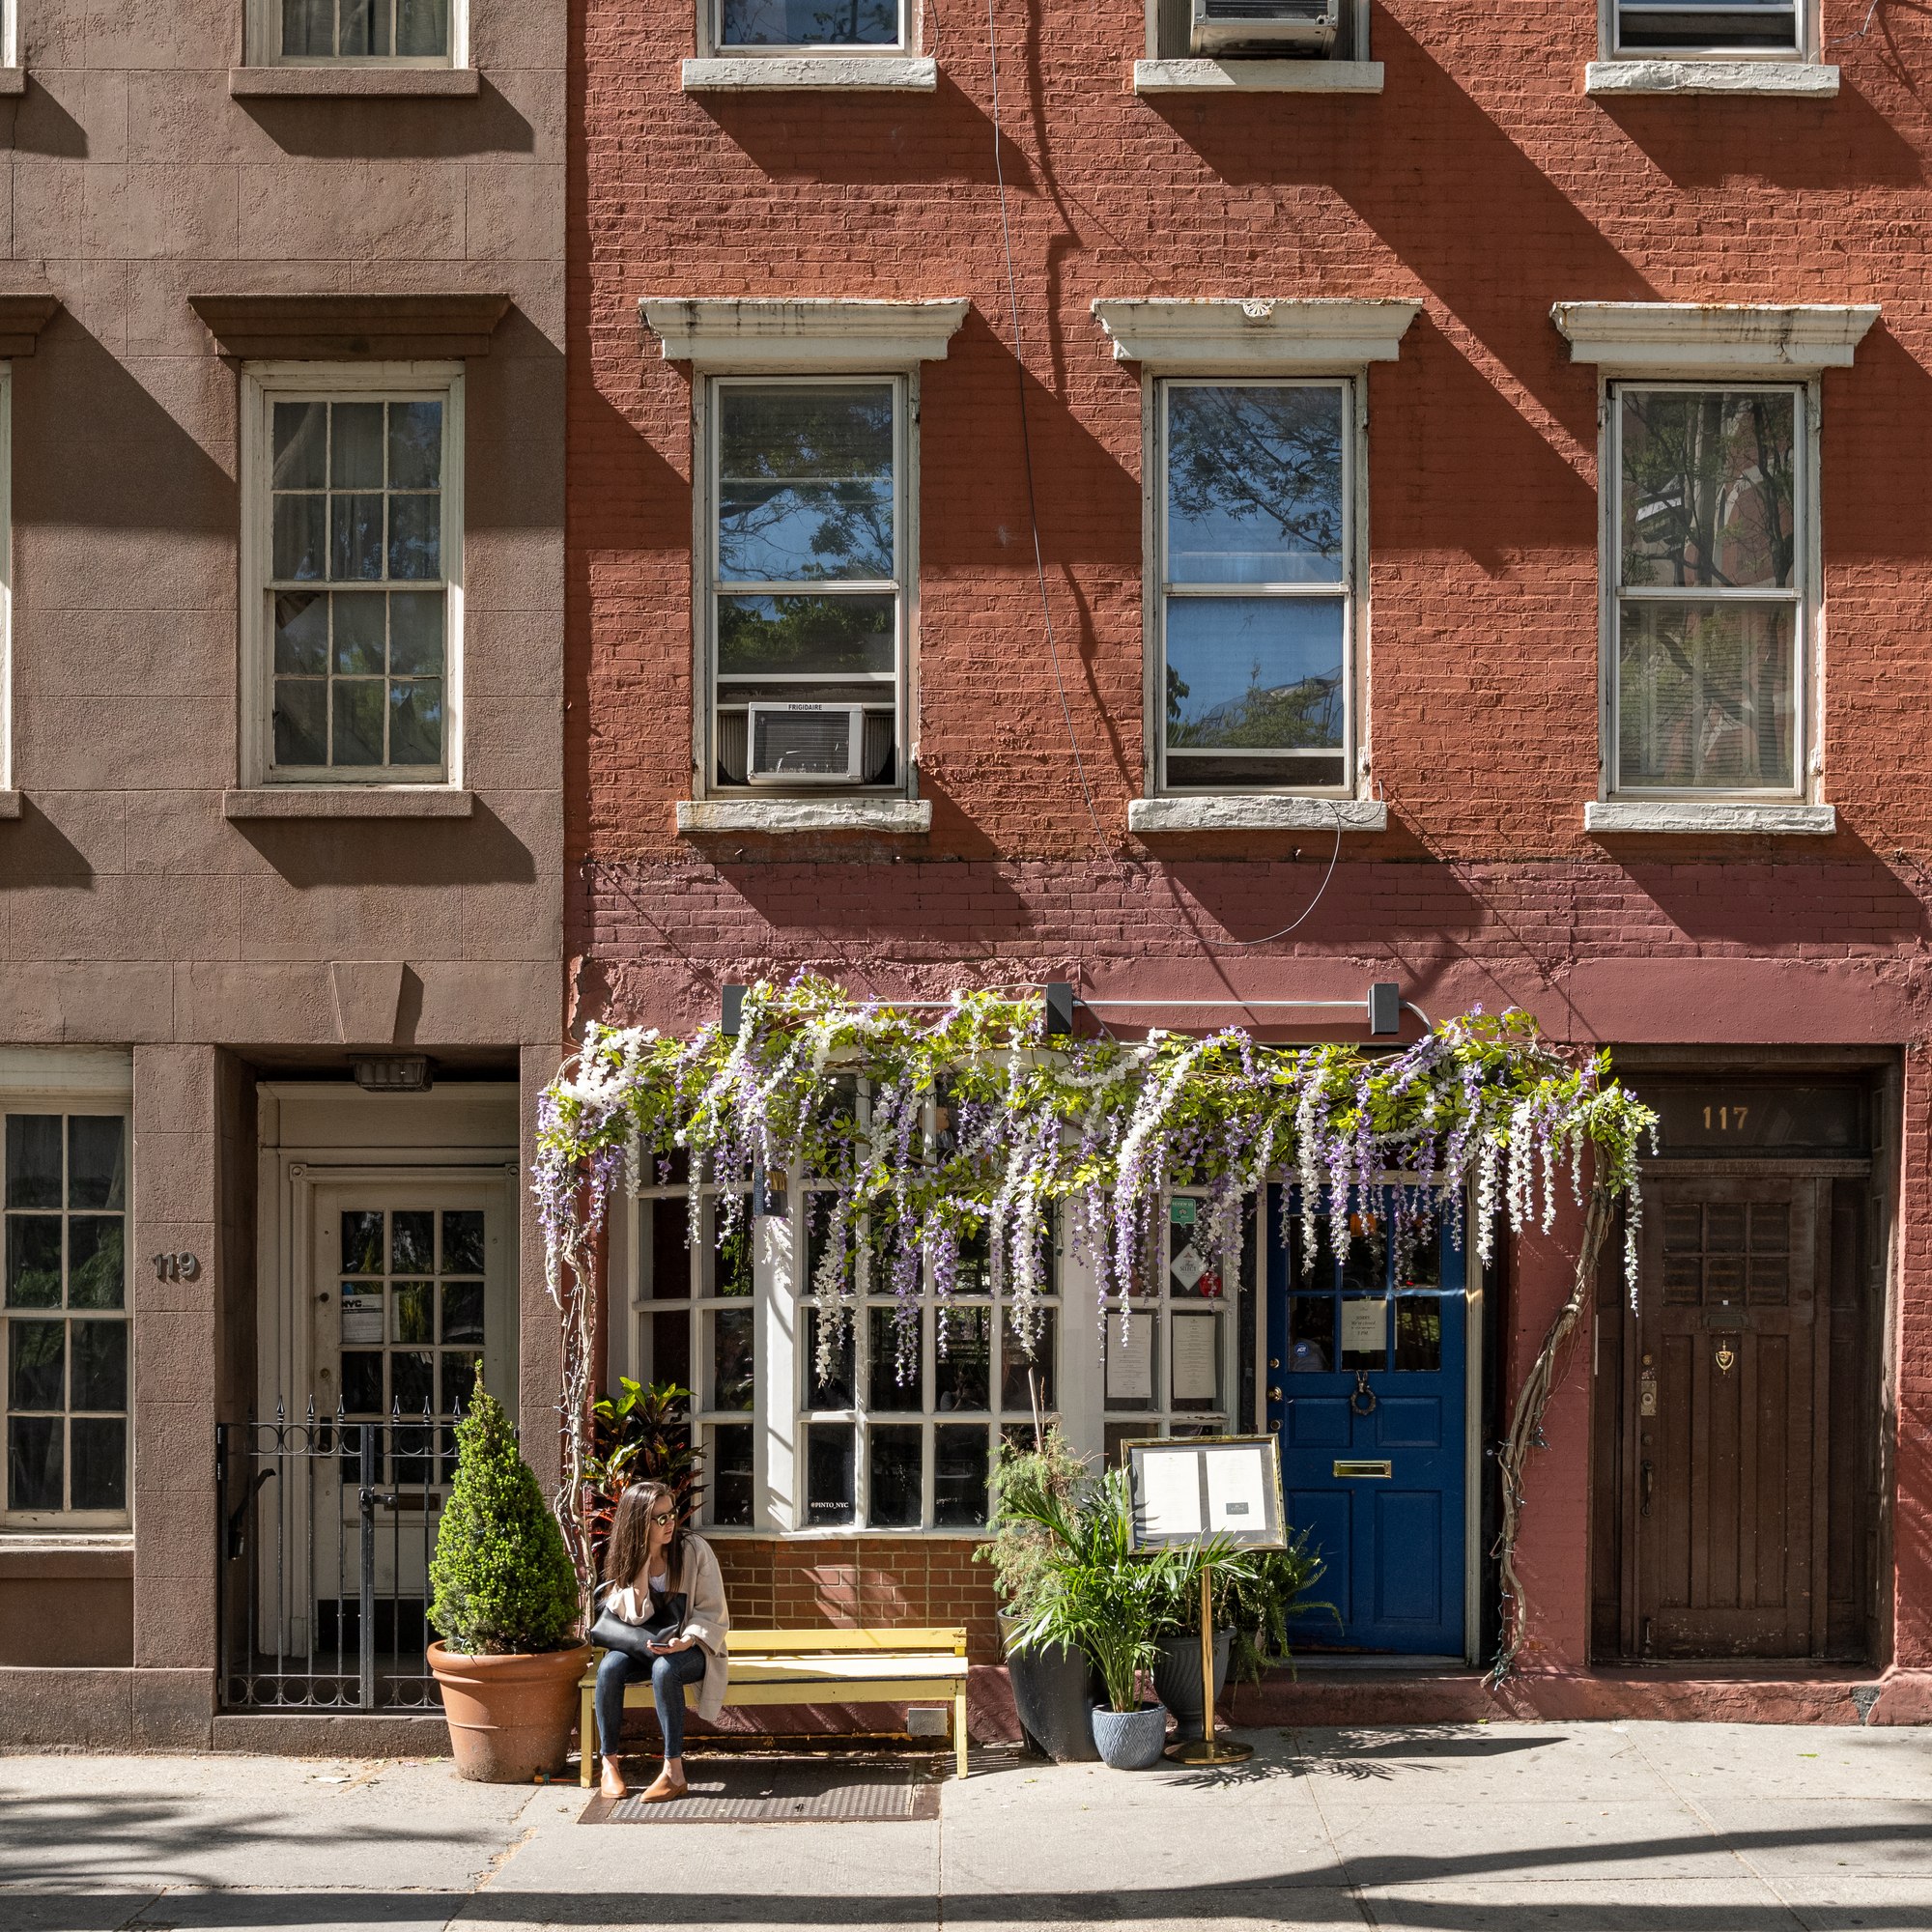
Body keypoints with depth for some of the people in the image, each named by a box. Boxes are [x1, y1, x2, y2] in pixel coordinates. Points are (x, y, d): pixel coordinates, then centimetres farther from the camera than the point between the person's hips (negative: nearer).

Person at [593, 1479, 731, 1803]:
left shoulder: (694, 1549, -13)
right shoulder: (625, 1556, -3)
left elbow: (712, 1613, -11)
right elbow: (635, 1616, -11)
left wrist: (685, 1642, -29)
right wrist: (643, 1562, -20)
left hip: (690, 1648, -3)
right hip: (642, 1646, 3)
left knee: (664, 1668, -36)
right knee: (609, 1667, -28)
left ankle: (674, 1771, -30)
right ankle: (610, 1764, -17)